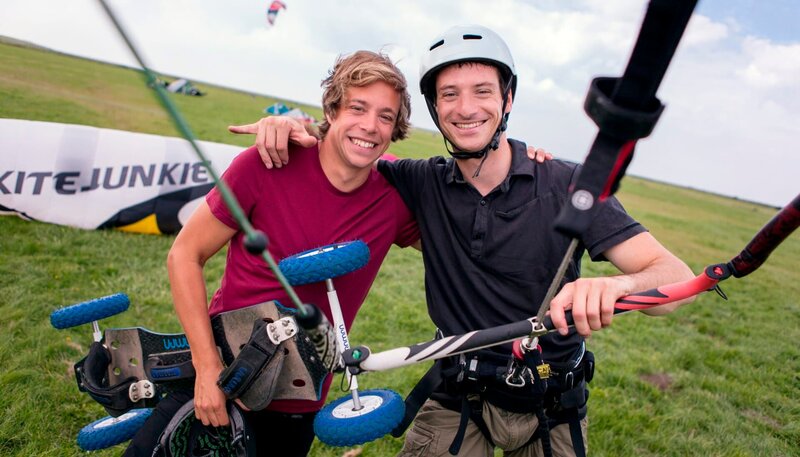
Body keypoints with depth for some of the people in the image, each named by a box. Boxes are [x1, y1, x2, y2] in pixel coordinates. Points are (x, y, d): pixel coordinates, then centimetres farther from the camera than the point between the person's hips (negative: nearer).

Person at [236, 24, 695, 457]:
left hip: (552, 410, 0)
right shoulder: (425, 183, -7)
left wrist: (618, 285, -43)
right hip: (457, 400, 1)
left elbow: (677, 276, -21)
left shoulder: (568, 184, -15)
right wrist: (298, 124, -15)